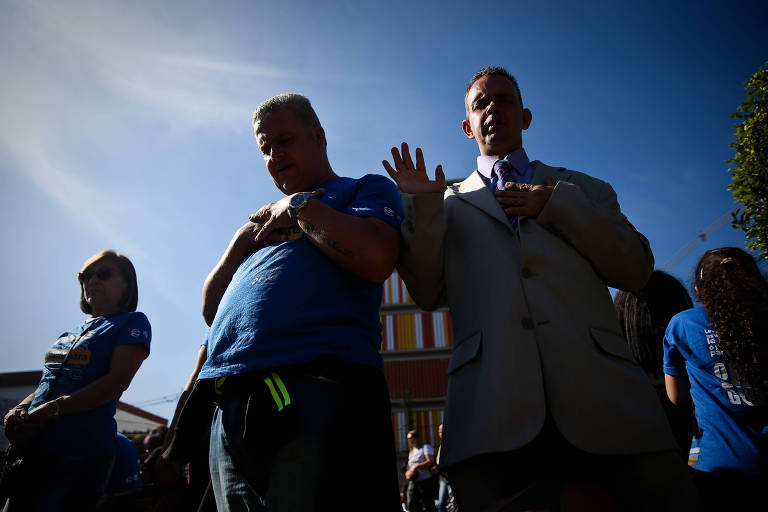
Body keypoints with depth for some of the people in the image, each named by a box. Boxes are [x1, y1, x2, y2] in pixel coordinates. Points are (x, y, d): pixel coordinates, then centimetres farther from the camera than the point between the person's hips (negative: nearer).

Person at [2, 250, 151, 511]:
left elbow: (116, 382, -14)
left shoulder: (132, 322, -1)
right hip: (30, 448, 7)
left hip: (82, 452, -6)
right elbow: (48, 382, 18)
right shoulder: (71, 332, 21)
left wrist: (48, 411, -19)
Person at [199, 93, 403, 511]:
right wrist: (244, 239, 9)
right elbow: (210, 310, 24)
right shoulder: (267, 217, 29)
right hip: (230, 399, 7)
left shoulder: (368, 189, 12)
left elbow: (376, 258, -13)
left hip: (319, 385, -6)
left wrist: (300, 205, 1)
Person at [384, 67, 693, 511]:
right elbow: (429, 294, 9)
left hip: (603, 397, 2)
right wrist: (422, 208, -2)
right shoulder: (450, 203, 19)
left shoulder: (582, 189, 22)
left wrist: (556, 204, 1)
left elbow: (636, 270, 9)